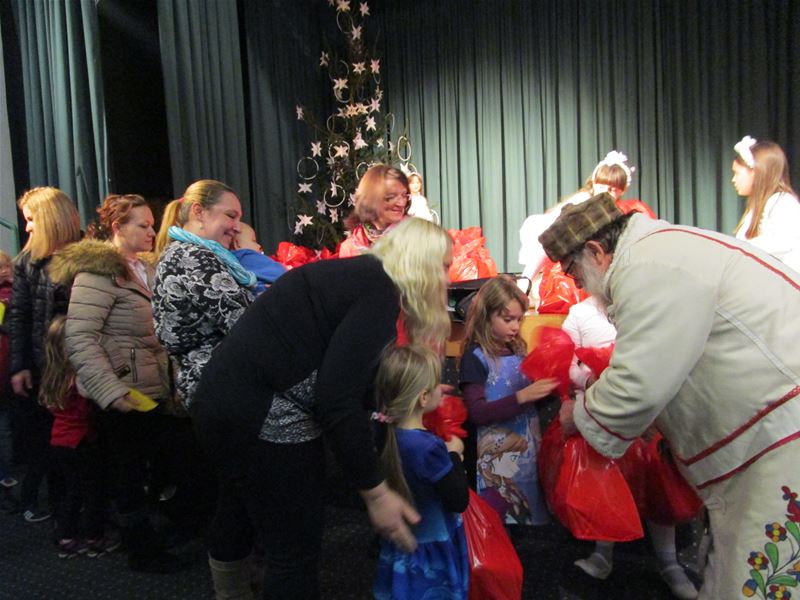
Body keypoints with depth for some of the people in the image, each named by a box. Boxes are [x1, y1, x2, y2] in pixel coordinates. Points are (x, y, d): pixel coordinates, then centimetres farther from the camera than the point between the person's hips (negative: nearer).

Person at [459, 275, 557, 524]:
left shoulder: (518, 350, 6)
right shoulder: (475, 357, -10)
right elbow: (477, 412, -18)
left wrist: (549, 387, -3)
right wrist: (522, 396, -25)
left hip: (530, 446, 6)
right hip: (499, 454, -6)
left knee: (534, 512, 14)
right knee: (504, 519, 1)